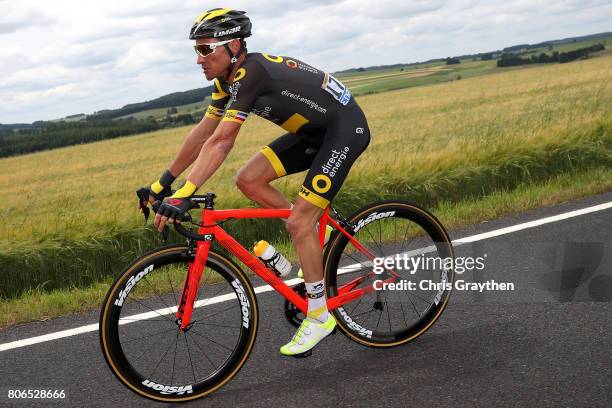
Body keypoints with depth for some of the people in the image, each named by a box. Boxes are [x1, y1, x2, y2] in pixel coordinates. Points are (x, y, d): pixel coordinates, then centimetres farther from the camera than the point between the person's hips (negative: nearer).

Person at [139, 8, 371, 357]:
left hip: (345, 128, -9)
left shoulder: (250, 73, -27)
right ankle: (317, 233, 12)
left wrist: (184, 195, -39)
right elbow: (203, 133, 6)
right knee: (249, 180, -3)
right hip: (314, 131, 9)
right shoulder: (230, 79, 1)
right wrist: (165, 181, 7)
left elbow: (221, 143, -35)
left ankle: (319, 316, 0)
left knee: (299, 222, -14)